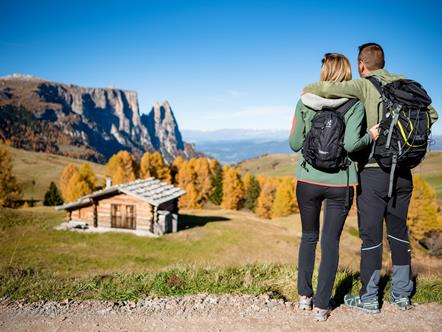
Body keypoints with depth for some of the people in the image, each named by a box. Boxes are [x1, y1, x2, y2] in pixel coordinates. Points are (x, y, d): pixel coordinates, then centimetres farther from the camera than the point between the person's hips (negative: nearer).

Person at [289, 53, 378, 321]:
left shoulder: (304, 102, 0)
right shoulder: (355, 105, -6)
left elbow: (295, 144, 3)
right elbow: (350, 144, -18)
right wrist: (370, 136, 0)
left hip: (308, 180, 2)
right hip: (340, 183, -2)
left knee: (309, 236, 19)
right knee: (331, 241, 8)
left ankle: (304, 296, 26)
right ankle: (321, 305, 13)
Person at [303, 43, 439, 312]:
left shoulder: (364, 86, -8)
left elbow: (328, 88, -24)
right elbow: (431, 115, 15)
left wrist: (307, 90, -5)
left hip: (373, 171, -6)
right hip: (403, 171, 6)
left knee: (371, 234, 4)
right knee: (399, 231, 16)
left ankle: (369, 299, 14)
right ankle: (402, 295, 27)